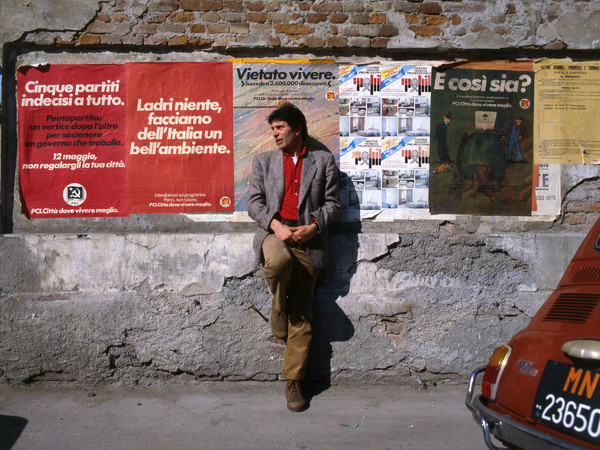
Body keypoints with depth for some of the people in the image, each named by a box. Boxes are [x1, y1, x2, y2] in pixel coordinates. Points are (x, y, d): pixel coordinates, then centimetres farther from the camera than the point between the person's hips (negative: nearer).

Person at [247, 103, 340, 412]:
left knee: (302, 315, -2)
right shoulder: (264, 161, 16)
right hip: (274, 231, 1)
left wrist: (313, 226, -10)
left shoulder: (324, 160, 12)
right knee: (279, 261, -38)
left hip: (308, 238, 0)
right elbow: (254, 201, 8)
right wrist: (275, 225, -10)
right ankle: (279, 308, -6)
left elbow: (332, 202, 8)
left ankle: (293, 382, 8)